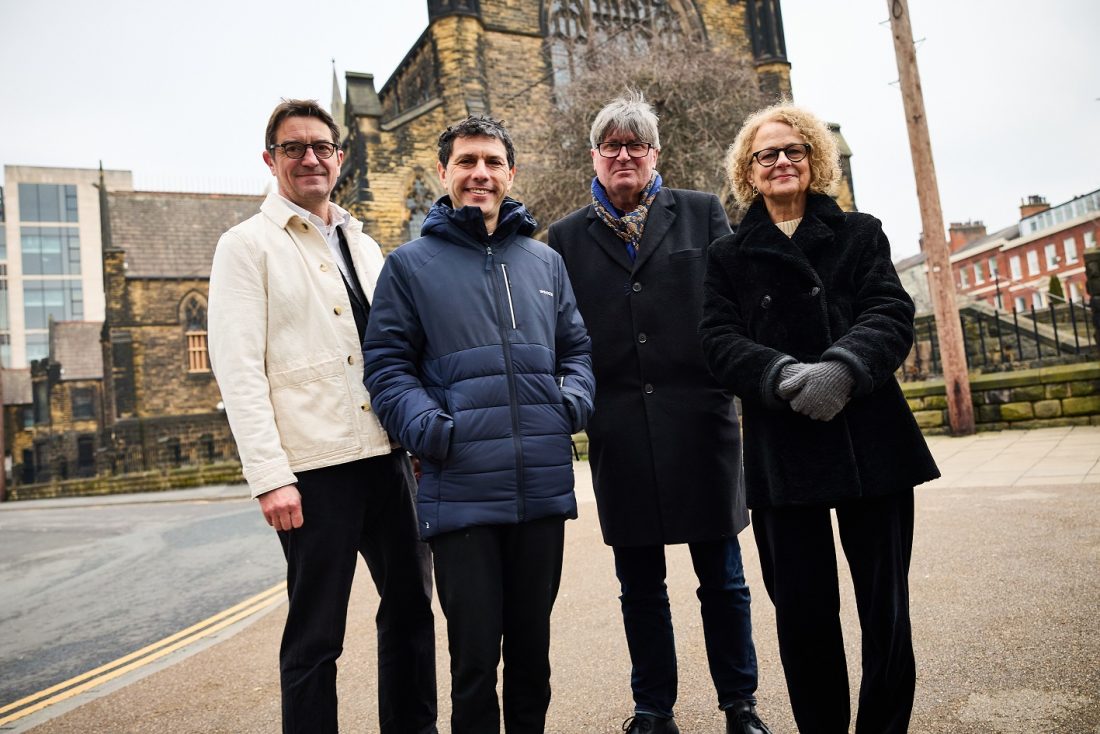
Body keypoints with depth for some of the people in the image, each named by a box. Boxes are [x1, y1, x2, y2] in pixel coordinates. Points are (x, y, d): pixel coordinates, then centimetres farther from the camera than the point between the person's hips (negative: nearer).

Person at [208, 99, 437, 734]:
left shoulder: (365, 247, 17)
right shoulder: (249, 245, 0)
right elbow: (238, 369, -8)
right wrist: (270, 476, -15)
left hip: (389, 454, 6)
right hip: (316, 465, -6)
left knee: (412, 605, 14)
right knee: (316, 634, 4)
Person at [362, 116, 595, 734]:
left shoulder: (545, 261, 15)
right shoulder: (411, 264, 5)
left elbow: (577, 348, 17)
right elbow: (388, 364, 0)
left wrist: (574, 400, -3)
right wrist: (429, 428, -16)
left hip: (545, 488, 4)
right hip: (460, 491, -3)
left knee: (532, 642, 17)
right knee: (475, 652, 6)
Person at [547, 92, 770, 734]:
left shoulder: (703, 213, 8)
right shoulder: (568, 236, 9)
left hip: (700, 422, 0)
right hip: (620, 435, 1)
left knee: (723, 578, 11)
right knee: (640, 587, 12)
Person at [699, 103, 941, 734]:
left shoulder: (860, 234, 12)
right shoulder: (728, 256, 11)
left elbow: (892, 315, -1)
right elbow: (721, 341, -1)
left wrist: (843, 366, -21)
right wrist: (782, 375, -20)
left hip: (870, 440, 1)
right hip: (782, 451, 0)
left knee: (886, 606, 7)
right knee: (804, 613, 4)